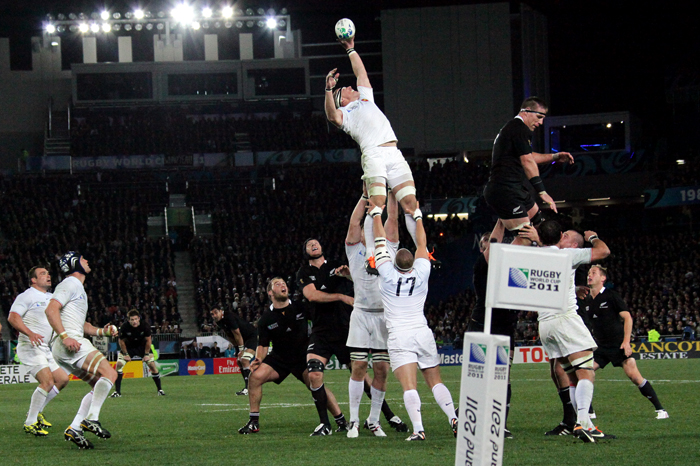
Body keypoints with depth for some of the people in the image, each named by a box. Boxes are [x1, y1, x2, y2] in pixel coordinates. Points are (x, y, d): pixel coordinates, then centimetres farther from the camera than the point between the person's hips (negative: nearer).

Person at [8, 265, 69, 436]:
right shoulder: (27, 296, -8)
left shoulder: (51, 297, 18)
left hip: (46, 348, 9)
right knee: (47, 382, -21)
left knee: (62, 379, 6)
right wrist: (30, 333, -32)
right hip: (30, 346, -9)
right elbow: (12, 317, -19)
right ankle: (30, 423, -12)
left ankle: (36, 411, 20)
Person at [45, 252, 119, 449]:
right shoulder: (71, 284, -4)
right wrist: (64, 336, -26)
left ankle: (74, 428, -1)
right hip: (70, 343, -10)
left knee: (100, 385, 8)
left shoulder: (79, 288, 29)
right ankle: (92, 418, -26)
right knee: (109, 373, -18)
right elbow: (51, 309, -18)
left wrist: (102, 331, 19)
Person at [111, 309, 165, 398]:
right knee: (119, 364, -17)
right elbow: (121, 341, -10)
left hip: (142, 346, 0)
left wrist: (146, 354, -9)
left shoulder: (145, 326, -25)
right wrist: (125, 354, -9)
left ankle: (159, 389, 4)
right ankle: (117, 392, -11)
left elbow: (148, 340, -10)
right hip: (128, 347, 0)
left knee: (152, 364, -11)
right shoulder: (124, 327, -27)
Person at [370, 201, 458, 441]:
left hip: (399, 337, -3)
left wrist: (377, 214, 17)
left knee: (409, 386, -13)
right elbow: (422, 245, 16)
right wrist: (418, 217, 27)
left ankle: (418, 429, -28)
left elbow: (380, 243, 6)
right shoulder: (421, 274, 1)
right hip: (423, 334, 3)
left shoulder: (388, 275, -5)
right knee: (435, 381, 10)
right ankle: (454, 418, -9)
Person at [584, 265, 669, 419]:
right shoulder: (587, 301, 9)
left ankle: (660, 409, -7)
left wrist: (626, 341, -16)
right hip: (600, 347, 6)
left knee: (634, 376, -15)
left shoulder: (611, 296, -8)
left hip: (618, 345, -6)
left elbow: (627, 317, -9)